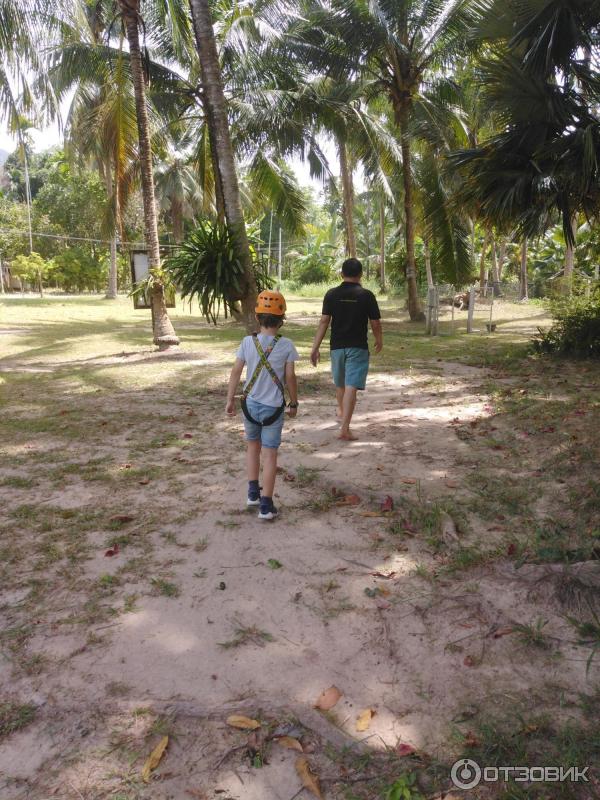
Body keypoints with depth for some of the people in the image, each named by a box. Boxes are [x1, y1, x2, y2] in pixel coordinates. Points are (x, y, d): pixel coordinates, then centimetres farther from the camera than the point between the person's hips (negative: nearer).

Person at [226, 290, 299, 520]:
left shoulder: (247, 342, -5)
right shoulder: (286, 345, -10)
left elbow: (236, 373, -2)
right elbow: (290, 378, -7)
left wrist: (230, 400, 8)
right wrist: (294, 403, 7)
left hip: (250, 404, 2)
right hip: (273, 407, -2)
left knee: (253, 446, 24)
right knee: (269, 454, 4)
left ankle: (253, 492, 28)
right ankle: (266, 505, 5)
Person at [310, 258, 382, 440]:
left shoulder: (331, 294, -2)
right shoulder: (366, 295, -7)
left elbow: (324, 322, -6)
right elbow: (375, 323, -3)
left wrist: (315, 348, -5)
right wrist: (379, 341, 15)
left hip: (337, 346, 3)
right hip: (358, 347, -3)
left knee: (340, 383, 23)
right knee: (351, 386, -7)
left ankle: (341, 410, 49)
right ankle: (345, 428, -13)